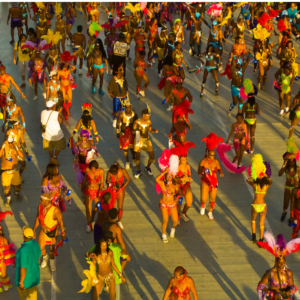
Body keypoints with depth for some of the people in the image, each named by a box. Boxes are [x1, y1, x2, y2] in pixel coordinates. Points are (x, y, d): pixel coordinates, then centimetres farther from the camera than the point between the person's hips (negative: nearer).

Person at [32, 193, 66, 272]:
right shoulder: (40, 207, -16)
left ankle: (52, 262, 43)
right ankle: (45, 257, 40)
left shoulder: (55, 210, -31)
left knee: (51, 247, 13)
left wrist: (63, 234, -11)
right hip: (43, 230, 3)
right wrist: (34, 230, 7)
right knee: (40, 248, 3)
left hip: (53, 231, -3)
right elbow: (38, 218, 1)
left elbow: (61, 222, -18)